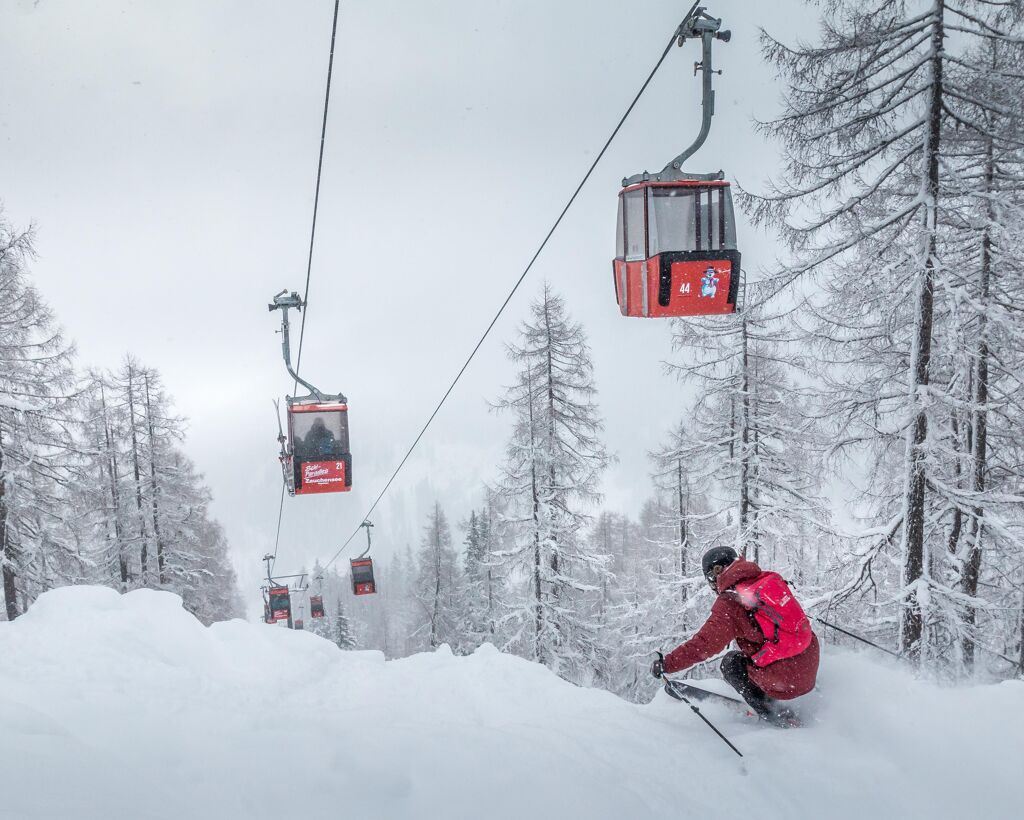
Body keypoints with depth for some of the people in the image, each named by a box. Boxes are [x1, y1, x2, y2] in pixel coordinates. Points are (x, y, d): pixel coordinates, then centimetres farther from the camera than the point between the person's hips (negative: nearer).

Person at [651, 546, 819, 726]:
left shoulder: (729, 604, -13)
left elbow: (703, 645, -16)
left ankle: (778, 716, 13)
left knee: (731, 663, 15)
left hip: (787, 679, -7)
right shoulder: (767, 577, 4)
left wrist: (666, 665, -7)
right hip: (812, 659, 7)